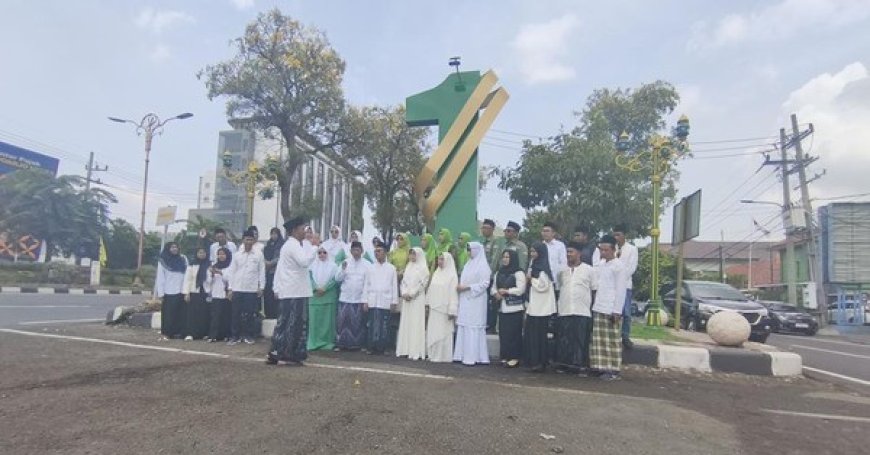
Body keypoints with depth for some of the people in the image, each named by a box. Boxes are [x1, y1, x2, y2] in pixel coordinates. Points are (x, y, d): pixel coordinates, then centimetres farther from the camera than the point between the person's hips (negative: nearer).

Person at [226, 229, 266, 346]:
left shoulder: (259, 254, 1)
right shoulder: (237, 255, 5)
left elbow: (262, 271, 2)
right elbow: (232, 272, 7)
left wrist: (261, 287, -3)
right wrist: (230, 288, 2)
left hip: (252, 289, -1)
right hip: (237, 288, 2)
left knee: (250, 314, 3)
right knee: (236, 313, 4)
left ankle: (248, 335, 14)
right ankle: (235, 336, 12)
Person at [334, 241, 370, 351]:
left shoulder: (367, 264, 1)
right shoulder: (345, 262, 5)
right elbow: (338, 278, 2)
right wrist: (343, 269, -15)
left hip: (360, 298, -1)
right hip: (345, 298, 1)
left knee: (358, 322, 5)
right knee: (342, 320, 1)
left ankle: (356, 344, 14)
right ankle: (340, 343, 11)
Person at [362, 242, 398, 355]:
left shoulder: (391, 268, 6)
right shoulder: (371, 268, 10)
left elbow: (395, 285, 5)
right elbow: (366, 285, 9)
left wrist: (394, 302, 0)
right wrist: (365, 301, 3)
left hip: (386, 302, -1)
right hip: (372, 302, 1)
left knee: (384, 326, 0)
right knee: (373, 325, -1)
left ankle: (382, 348, 7)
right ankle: (371, 347, 5)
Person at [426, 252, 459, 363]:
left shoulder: (452, 275, -8)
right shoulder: (436, 273, 13)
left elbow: (453, 294, -12)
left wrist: (451, 311, -16)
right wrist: (428, 303, 10)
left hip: (444, 309, -7)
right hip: (434, 308, 7)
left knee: (443, 333, -3)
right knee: (432, 332, 9)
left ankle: (443, 356, 5)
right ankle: (433, 355, 17)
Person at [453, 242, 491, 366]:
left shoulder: (483, 266, -7)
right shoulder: (468, 264, 17)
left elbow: (484, 284, -14)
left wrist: (466, 287, -16)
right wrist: (460, 286, 1)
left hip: (476, 301, -7)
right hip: (465, 300, 8)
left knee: (473, 328, -6)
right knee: (463, 326, 6)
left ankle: (472, 356, -2)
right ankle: (463, 355, 11)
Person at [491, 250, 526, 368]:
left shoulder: (518, 273, -5)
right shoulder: (499, 273, 17)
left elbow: (520, 289, -14)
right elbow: (494, 287, 17)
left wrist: (506, 291, -9)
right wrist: (496, 294, -4)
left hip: (515, 308, -6)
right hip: (502, 308, 6)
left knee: (514, 333, -5)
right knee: (503, 333, 6)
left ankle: (515, 358, 3)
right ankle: (505, 357, 14)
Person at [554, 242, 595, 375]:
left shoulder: (588, 269, 3)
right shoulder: (562, 270, 11)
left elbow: (594, 290, 4)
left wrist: (594, 308, -2)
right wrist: (557, 305, 5)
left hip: (582, 311, -2)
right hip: (564, 311, 3)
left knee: (581, 341, 0)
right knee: (563, 340, 3)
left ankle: (581, 366, 7)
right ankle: (563, 365, 11)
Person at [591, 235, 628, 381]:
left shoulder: (618, 266, -8)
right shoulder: (600, 264, 13)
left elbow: (621, 290, -12)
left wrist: (617, 311, -16)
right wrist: (594, 304, 11)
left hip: (610, 310, -7)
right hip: (597, 308, 7)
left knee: (612, 341, 0)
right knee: (599, 339, 9)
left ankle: (613, 370, 6)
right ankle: (601, 366, 17)